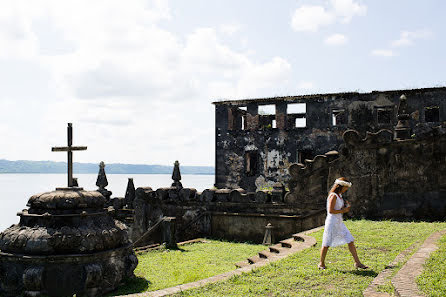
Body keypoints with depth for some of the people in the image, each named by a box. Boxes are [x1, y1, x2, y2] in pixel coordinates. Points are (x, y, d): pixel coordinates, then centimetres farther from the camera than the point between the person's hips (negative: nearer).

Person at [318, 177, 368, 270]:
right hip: (332, 222, -8)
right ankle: (321, 263, 21)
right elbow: (331, 211, -21)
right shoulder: (333, 196, -16)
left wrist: (346, 207, 4)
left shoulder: (339, 196, 12)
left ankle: (357, 262, 4)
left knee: (350, 241, 1)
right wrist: (343, 211, -12)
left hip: (339, 223, 9)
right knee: (326, 244, 5)